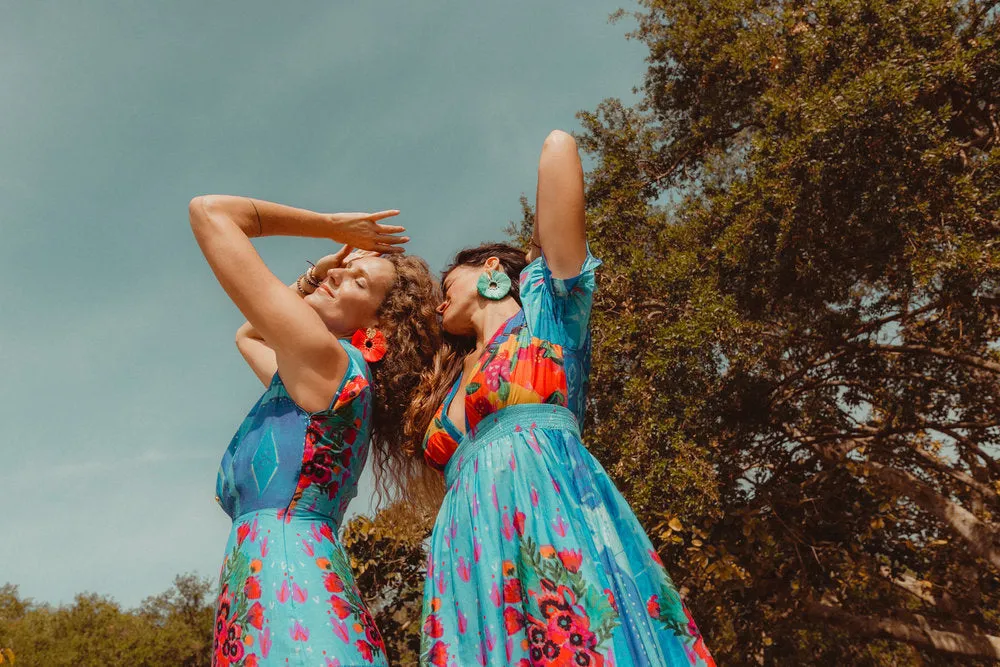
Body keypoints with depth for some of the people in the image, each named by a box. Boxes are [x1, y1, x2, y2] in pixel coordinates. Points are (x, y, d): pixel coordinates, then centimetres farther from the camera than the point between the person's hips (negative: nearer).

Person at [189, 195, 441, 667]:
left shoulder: (322, 356, -6)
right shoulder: (315, 382, 18)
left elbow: (209, 210, -1)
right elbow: (247, 335, 40)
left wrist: (331, 225, 9)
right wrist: (320, 268, 30)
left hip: (286, 583, -10)